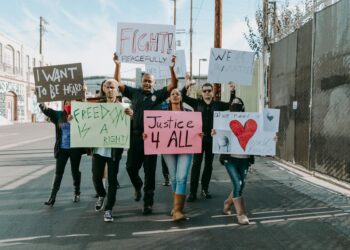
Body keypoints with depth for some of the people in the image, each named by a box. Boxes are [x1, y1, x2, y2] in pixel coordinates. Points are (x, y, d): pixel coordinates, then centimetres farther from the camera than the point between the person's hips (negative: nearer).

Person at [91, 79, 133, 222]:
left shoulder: (123, 107, -3)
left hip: (114, 150, -2)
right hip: (98, 148, 2)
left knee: (112, 180, 3)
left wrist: (130, 115, -31)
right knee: (96, 178, 10)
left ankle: (108, 209, 15)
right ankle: (101, 195, 40)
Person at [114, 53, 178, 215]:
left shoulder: (158, 94, 4)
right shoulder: (134, 92, 8)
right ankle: (137, 186, 41)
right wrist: (118, 65, 1)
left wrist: (172, 68, -14)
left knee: (149, 171, 3)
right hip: (135, 136, 2)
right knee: (131, 167, 8)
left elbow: (173, 85, -4)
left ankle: (148, 202, 15)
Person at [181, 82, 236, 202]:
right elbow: (183, 97, 1)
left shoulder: (218, 104, 7)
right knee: (196, 164, -3)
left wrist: (232, 92, -1)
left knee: (209, 165, 10)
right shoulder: (197, 103, 3)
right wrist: (186, 87, -16)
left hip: (212, 138, 2)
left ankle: (205, 189, 23)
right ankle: (193, 192, 1)